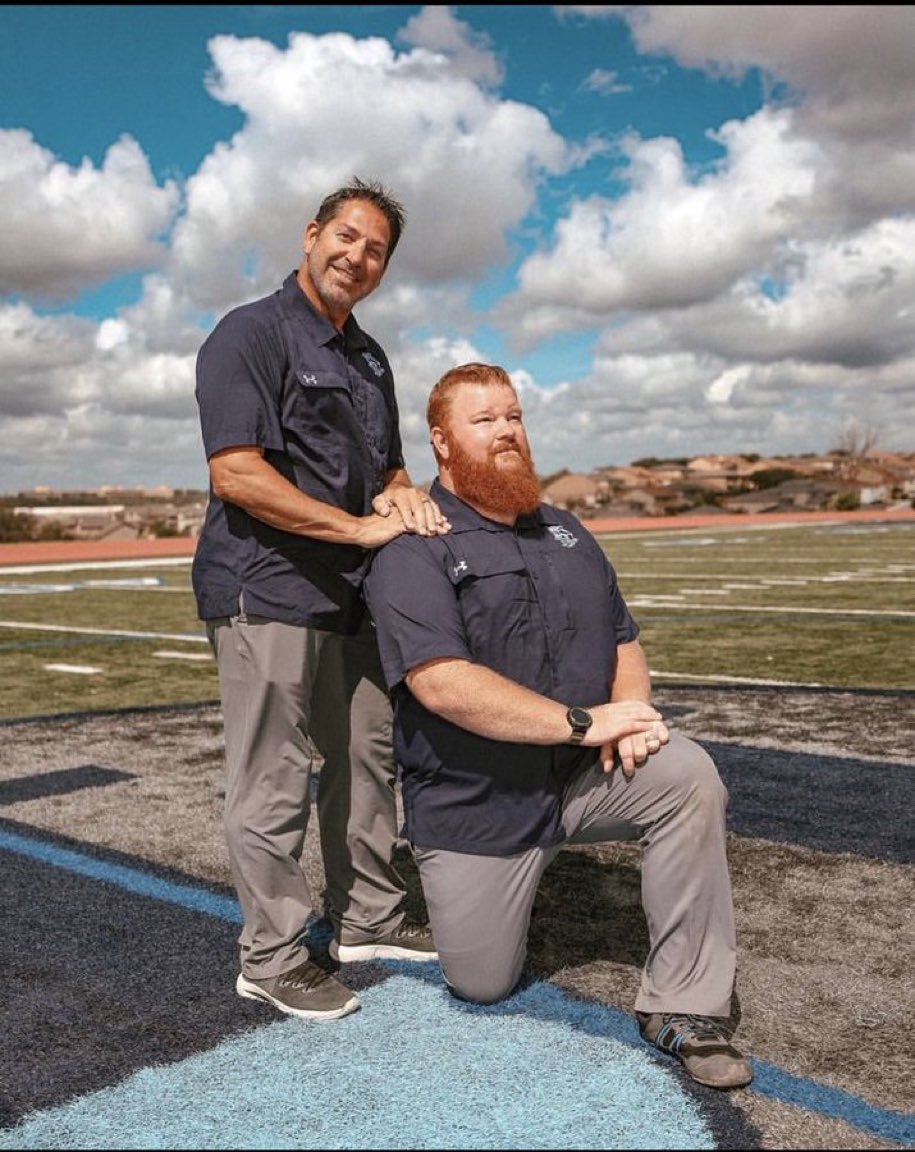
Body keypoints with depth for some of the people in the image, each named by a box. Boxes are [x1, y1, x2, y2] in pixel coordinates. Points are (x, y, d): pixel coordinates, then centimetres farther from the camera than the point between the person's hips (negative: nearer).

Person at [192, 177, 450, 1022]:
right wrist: (361, 528, -19)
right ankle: (272, 959, 12)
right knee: (274, 780, -2)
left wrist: (404, 494, -1)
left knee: (367, 760, 15)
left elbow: (387, 468, 24)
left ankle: (369, 919, 30)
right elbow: (236, 474, -19)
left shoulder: (368, 356, 19)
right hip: (267, 592, -8)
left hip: (348, 593, 9)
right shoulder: (250, 334, -7)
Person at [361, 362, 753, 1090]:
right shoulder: (412, 556, -12)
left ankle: (684, 1008, -13)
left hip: (583, 776, 4)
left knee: (688, 775, -24)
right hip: (473, 803, -4)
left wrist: (631, 713, -12)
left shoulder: (567, 534, 10)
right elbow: (443, 684, -25)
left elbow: (623, 642, 12)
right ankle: (472, 885, 38)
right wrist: (584, 722, -24)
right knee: (482, 985, 4)